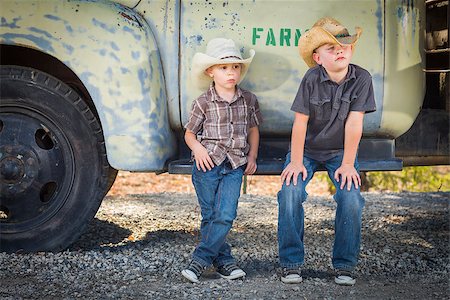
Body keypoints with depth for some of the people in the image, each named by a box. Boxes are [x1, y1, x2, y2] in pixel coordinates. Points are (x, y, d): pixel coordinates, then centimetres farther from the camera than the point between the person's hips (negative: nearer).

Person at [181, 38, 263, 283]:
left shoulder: (248, 100, 6)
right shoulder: (204, 103, -2)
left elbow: (253, 129, 18)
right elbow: (189, 133, 6)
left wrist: (252, 157, 8)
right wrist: (197, 148, -13)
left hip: (235, 166, 2)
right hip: (207, 163, -1)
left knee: (225, 215, -10)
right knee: (210, 215, 3)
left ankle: (200, 261, -3)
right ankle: (223, 260, 16)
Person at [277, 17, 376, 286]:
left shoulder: (362, 79, -14)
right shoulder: (311, 79, -16)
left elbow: (354, 124, -16)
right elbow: (300, 122, -14)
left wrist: (347, 164, -16)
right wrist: (296, 161, -17)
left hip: (339, 151, 1)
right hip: (307, 149, 0)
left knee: (351, 198, -21)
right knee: (290, 194, -22)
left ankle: (345, 265, -3)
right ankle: (291, 263, -8)